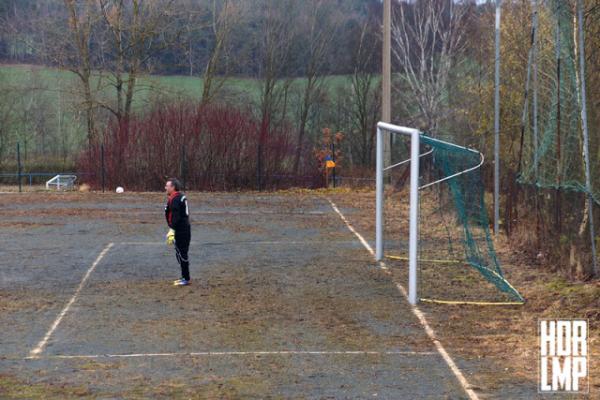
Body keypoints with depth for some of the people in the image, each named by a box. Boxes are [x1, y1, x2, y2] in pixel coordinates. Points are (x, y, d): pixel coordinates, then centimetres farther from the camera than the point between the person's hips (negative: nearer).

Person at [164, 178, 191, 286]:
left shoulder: (175, 199, -16)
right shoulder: (182, 197, 16)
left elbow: (175, 216, -23)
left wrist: (172, 230, -24)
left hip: (180, 231, -10)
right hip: (185, 229, 10)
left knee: (181, 254, -6)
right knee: (182, 254, 16)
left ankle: (186, 279, -3)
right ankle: (185, 277, 22)